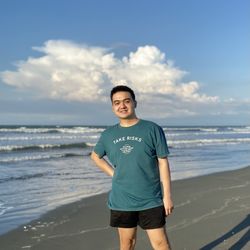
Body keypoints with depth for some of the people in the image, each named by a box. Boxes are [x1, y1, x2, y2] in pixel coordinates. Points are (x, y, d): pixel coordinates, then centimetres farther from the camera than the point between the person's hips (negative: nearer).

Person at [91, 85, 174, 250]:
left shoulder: (152, 129, -6)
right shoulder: (108, 135, 3)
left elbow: (163, 163, -6)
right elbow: (95, 156, 20)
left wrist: (167, 195, -8)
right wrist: (113, 173, 5)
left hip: (151, 201, -3)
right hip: (121, 201, 3)